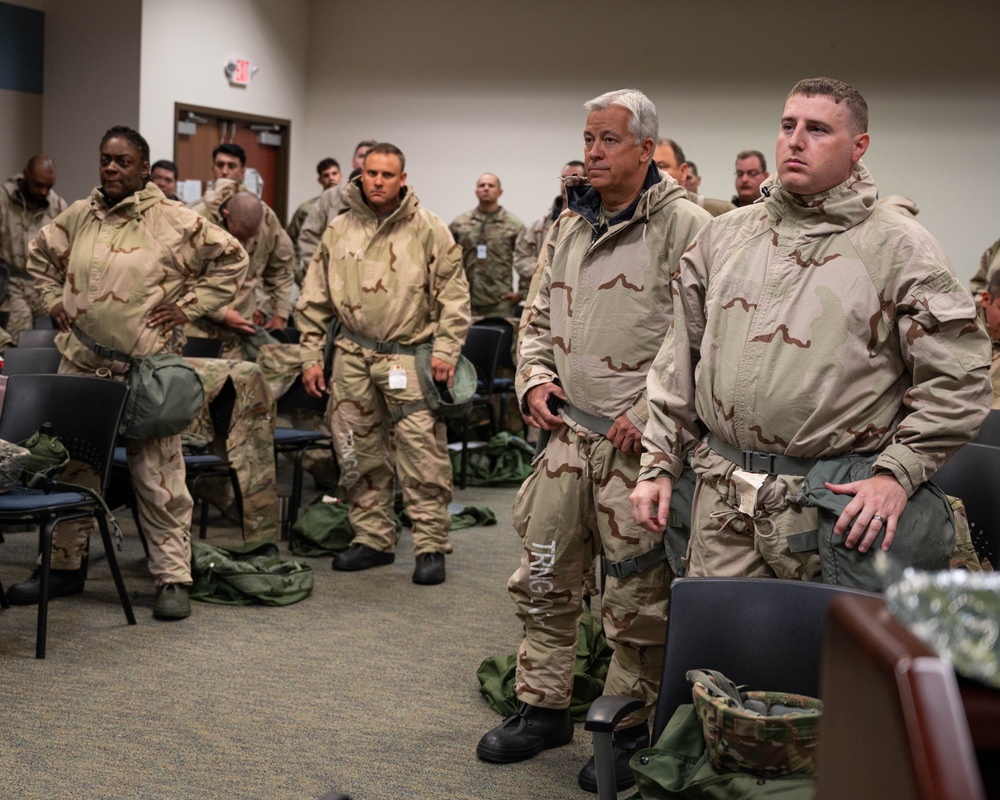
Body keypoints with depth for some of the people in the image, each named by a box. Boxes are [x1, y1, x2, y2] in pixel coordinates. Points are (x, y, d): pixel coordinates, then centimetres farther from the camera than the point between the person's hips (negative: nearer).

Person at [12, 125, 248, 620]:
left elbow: (231, 259, 1)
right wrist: (54, 300, 14)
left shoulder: (174, 221, -4)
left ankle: (173, 578, 4)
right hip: (80, 363, 5)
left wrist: (187, 305, -3)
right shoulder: (77, 217, 9)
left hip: (146, 370, -4)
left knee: (159, 477, -3)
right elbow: (39, 256, 27)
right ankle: (64, 566, 25)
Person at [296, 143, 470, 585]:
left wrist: (445, 350, -10)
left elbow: (453, 294, -2)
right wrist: (311, 355, 8)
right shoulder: (338, 230, 8)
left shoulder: (428, 229, -2)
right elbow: (314, 299, 12)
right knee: (360, 454, 10)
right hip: (353, 354, 4)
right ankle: (372, 539, 22)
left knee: (423, 453, -8)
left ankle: (431, 545, 0)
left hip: (409, 355, -4)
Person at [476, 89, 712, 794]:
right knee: (544, 578, 13)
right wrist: (536, 378, 7)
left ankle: (628, 727, 19)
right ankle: (544, 708, 28)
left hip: (640, 441, -6)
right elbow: (541, 318, 24)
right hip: (568, 432, 7)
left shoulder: (686, 227, -8)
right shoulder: (569, 227, 14)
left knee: (637, 595, 3)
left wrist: (651, 413, -18)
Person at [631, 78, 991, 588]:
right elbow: (678, 359, 16)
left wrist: (896, 474, -12)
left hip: (834, 506, -3)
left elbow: (959, 377, -4)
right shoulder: (723, 236, 12)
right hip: (721, 496, 4)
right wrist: (658, 464, 12)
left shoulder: (899, 248, -2)